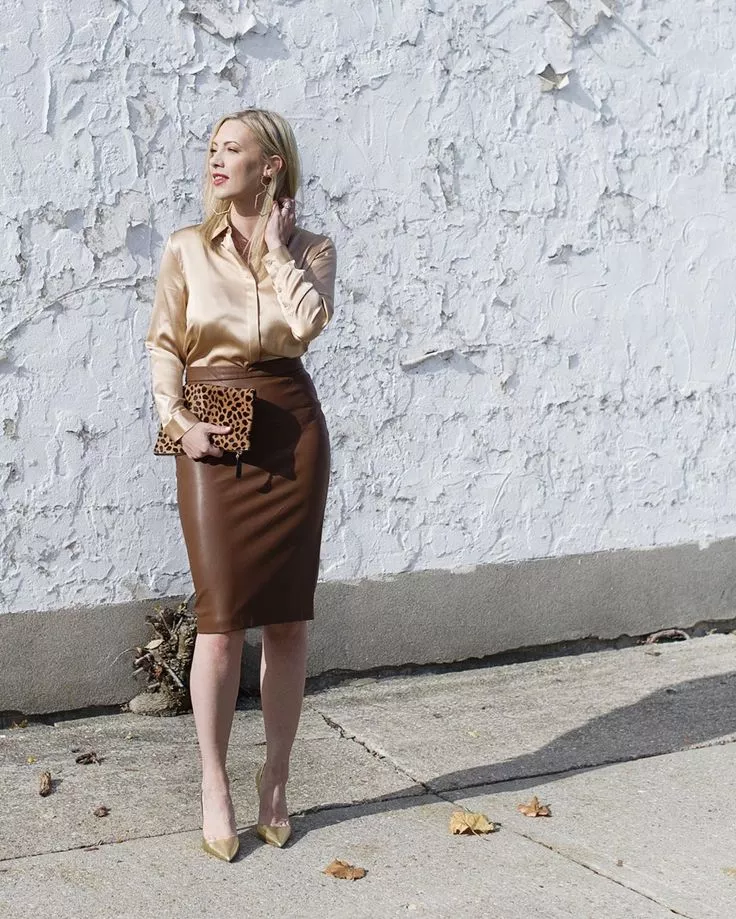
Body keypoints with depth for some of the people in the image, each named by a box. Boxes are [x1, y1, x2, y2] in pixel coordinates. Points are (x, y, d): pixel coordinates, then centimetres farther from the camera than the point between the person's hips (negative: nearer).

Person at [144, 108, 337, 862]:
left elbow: (309, 322, -14)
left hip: (291, 429, 1)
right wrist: (177, 418, -10)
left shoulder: (310, 249, 5)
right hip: (212, 435, -1)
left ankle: (275, 778, 17)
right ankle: (214, 787, 7)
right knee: (222, 617, -5)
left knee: (287, 615, 4)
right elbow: (163, 345, 4)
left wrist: (275, 246, -5)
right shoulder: (187, 248, 5)